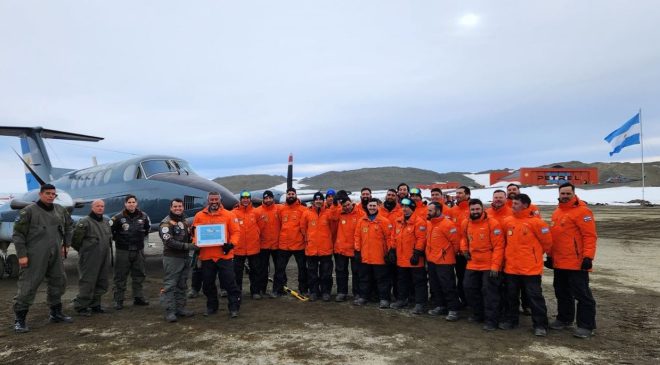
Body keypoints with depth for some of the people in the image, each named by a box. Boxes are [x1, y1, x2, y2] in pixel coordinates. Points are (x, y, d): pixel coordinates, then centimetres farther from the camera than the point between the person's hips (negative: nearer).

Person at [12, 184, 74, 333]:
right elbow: (18, 234, -8)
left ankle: (56, 313, 29)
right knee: (28, 286, -4)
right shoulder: (29, 211, -8)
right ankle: (20, 319, 6)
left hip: (56, 256, 6)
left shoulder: (60, 210, 8)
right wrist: (22, 254, -12)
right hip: (35, 256, -6)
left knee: (59, 282, 14)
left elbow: (69, 226, 24)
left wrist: (65, 244, 18)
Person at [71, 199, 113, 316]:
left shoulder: (107, 222, 13)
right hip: (90, 260, -7)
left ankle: (95, 304, 24)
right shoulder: (85, 222, -11)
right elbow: (75, 240, -10)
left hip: (104, 259, 7)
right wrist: (83, 251, 1)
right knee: (87, 282, -4)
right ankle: (81, 306, 9)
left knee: (103, 283, 12)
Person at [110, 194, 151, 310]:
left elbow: (147, 228, 21)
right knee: (120, 276, 0)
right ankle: (118, 300, 8)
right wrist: (118, 239, 2)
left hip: (139, 250, 4)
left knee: (139, 275, 11)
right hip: (123, 251, -4)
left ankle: (138, 297, 23)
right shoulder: (118, 217, -10)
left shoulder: (143, 216, 3)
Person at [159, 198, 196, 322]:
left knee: (182, 285, 12)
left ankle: (180, 308, 21)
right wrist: (187, 246, -24)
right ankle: (170, 311, -2)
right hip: (172, 258, -8)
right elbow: (169, 241, -18)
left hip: (185, 257, 8)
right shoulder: (166, 223, -7)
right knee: (170, 285, -5)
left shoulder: (185, 221, 17)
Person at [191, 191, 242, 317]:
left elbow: (236, 232, -1)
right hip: (206, 256, 3)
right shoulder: (199, 216, 6)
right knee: (208, 284, 14)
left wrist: (231, 244, -16)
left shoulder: (229, 215, 0)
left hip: (224, 255, -3)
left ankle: (234, 307, 10)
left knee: (229, 282, 0)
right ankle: (211, 307, 31)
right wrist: (196, 243, -7)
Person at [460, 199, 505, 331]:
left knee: (489, 292, -3)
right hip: (472, 264, 7)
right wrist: (464, 249, 6)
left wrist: (495, 266, -20)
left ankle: (491, 321, 8)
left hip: (490, 266, -7)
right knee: (469, 288, 13)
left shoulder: (492, 223, -15)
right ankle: (478, 314, 31)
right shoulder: (466, 224, 4)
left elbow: (498, 247, -16)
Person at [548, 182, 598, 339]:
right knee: (562, 292, 17)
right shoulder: (557, 212, 14)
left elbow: (590, 236, -16)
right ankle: (564, 319, 30)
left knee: (582, 294, -1)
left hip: (576, 263, -8)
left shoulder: (582, 211, -11)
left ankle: (586, 325, 8)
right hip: (559, 262, 8)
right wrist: (550, 255, 18)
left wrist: (588, 257, -21)